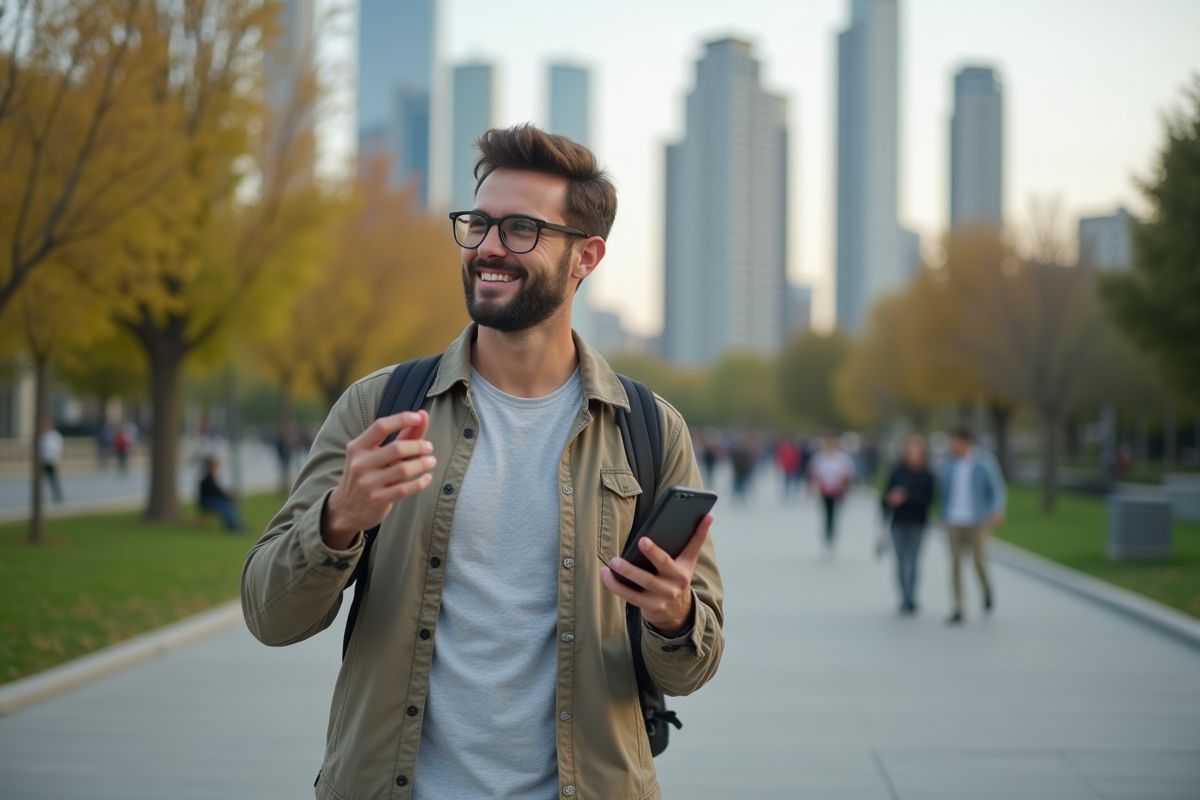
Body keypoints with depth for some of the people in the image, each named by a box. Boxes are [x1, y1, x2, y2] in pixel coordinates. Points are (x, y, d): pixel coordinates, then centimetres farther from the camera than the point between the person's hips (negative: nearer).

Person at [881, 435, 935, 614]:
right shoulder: (897, 473, 2)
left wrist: (906, 497, -19)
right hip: (898, 523, 2)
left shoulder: (927, 476, -2)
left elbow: (929, 499, -10)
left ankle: (910, 600, -8)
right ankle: (905, 598, 18)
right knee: (901, 562, 6)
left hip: (917, 525, -2)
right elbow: (887, 496, 5)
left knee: (911, 561, -9)